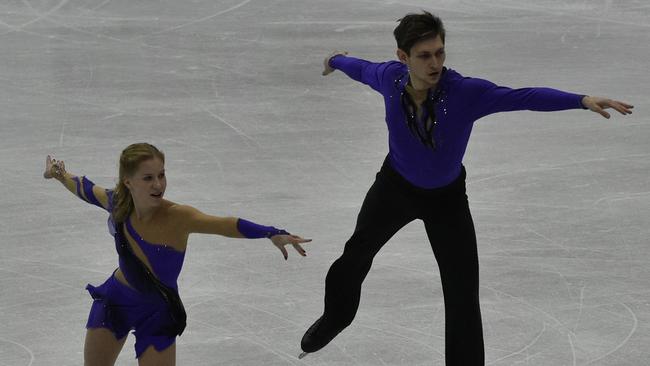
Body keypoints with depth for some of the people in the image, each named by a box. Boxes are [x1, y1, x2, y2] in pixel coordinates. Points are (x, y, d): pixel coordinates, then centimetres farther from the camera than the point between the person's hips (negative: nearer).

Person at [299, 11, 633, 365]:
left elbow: (524, 96, -48)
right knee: (357, 253, 25)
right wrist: (335, 61, 22)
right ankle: (334, 318, 56)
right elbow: (363, 69, -1)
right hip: (395, 186, 3)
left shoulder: (466, 92, -36)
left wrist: (583, 100, -63)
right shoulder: (390, 78, -26)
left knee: (463, 298, -5)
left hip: (447, 198, -3)